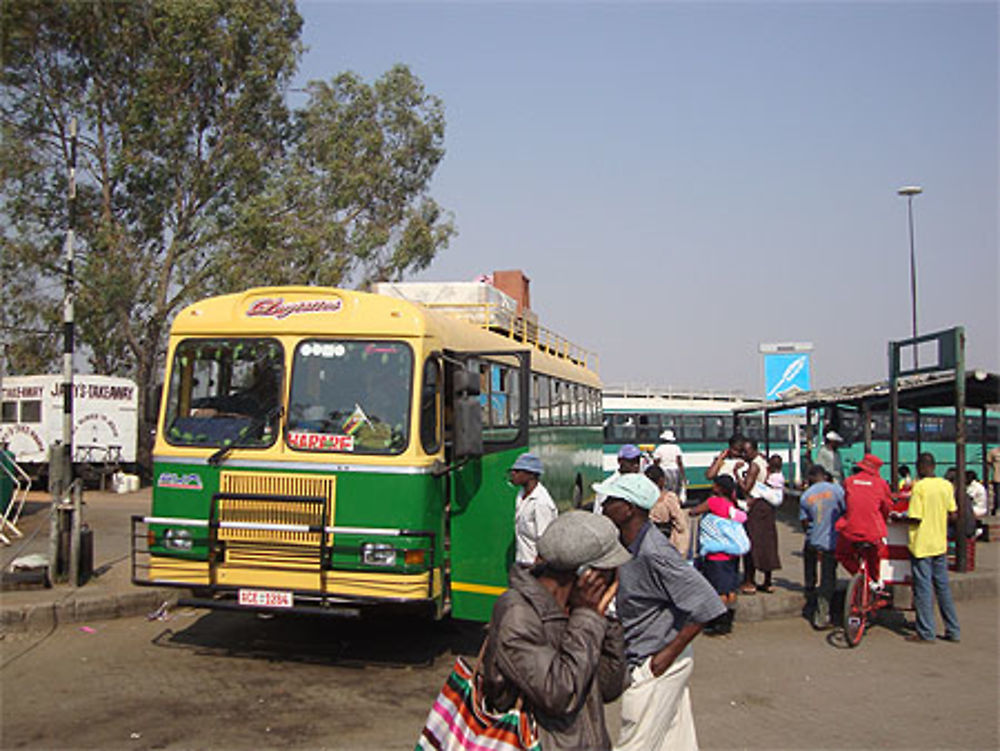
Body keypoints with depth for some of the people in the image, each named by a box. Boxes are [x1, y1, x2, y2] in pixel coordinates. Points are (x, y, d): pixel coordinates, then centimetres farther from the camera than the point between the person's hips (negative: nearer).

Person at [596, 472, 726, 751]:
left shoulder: (654, 553, -26)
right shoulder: (625, 544, 2)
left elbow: (706, 606, -26)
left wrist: (668, 654, -21)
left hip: (654, 668, -9)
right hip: (639, 661, 9)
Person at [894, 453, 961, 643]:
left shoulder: (919, 487, -16)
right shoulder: (946, 485, 2)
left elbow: (915, 519, -18)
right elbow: (953, 515, 7)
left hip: (921, 545, -6)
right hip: (940, 544, 6)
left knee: (923, 588, 1)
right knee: (943, 586, 15)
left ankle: (926, 633, 6)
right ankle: (953, 631, 20)